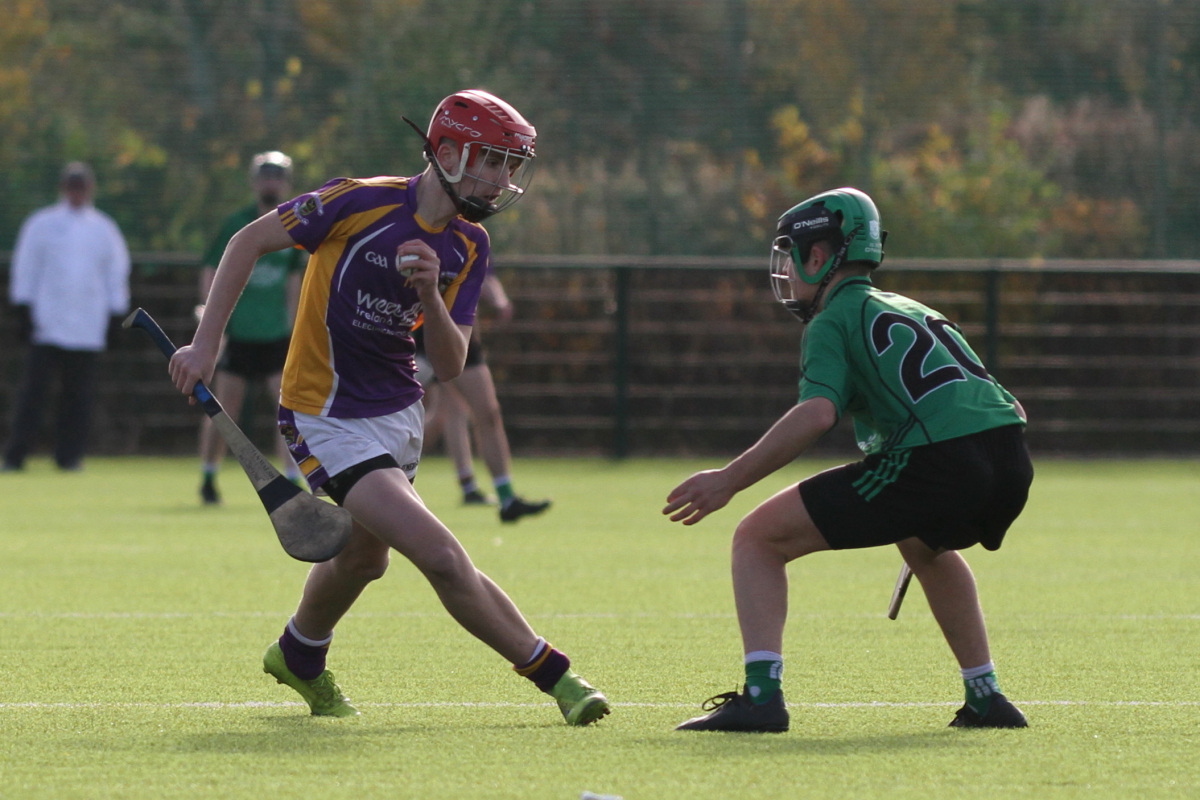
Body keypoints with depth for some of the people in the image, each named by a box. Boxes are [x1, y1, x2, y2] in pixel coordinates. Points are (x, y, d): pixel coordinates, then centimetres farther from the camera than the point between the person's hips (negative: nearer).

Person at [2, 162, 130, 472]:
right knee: (33, 388, -8)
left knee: (78, 394, 0)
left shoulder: (105, 229, 12)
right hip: (46, 326, -2)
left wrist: (115, 315, 9)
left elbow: (117, 273, 15)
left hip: (88, 327, 2)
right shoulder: (41, 224, 6)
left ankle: (69, 455, 7)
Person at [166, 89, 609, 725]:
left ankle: (300, 657, 53)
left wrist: (430, 294, -23)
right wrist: (205, 344, -12)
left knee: (364, 556, 26)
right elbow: (248, 242, -10)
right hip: (329, 419, -8)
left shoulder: (468, 247, -1)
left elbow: (449, 367, -4)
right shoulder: (361, 202, -19)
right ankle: (554, 676, -9)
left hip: (398, 412, 8)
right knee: (443, 558, -17)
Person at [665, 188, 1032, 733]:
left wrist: (729, 480, -8)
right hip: (1012, 462, 8)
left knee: (759, 539, 2)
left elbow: (817, 414, -11)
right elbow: (1008, 407, 31)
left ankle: (760, 696, -12)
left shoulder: (833, 321, 9)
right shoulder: (913, 310, 31)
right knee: (923, 545, 42)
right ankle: (985, 698, 36)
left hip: (938, 462, -8)